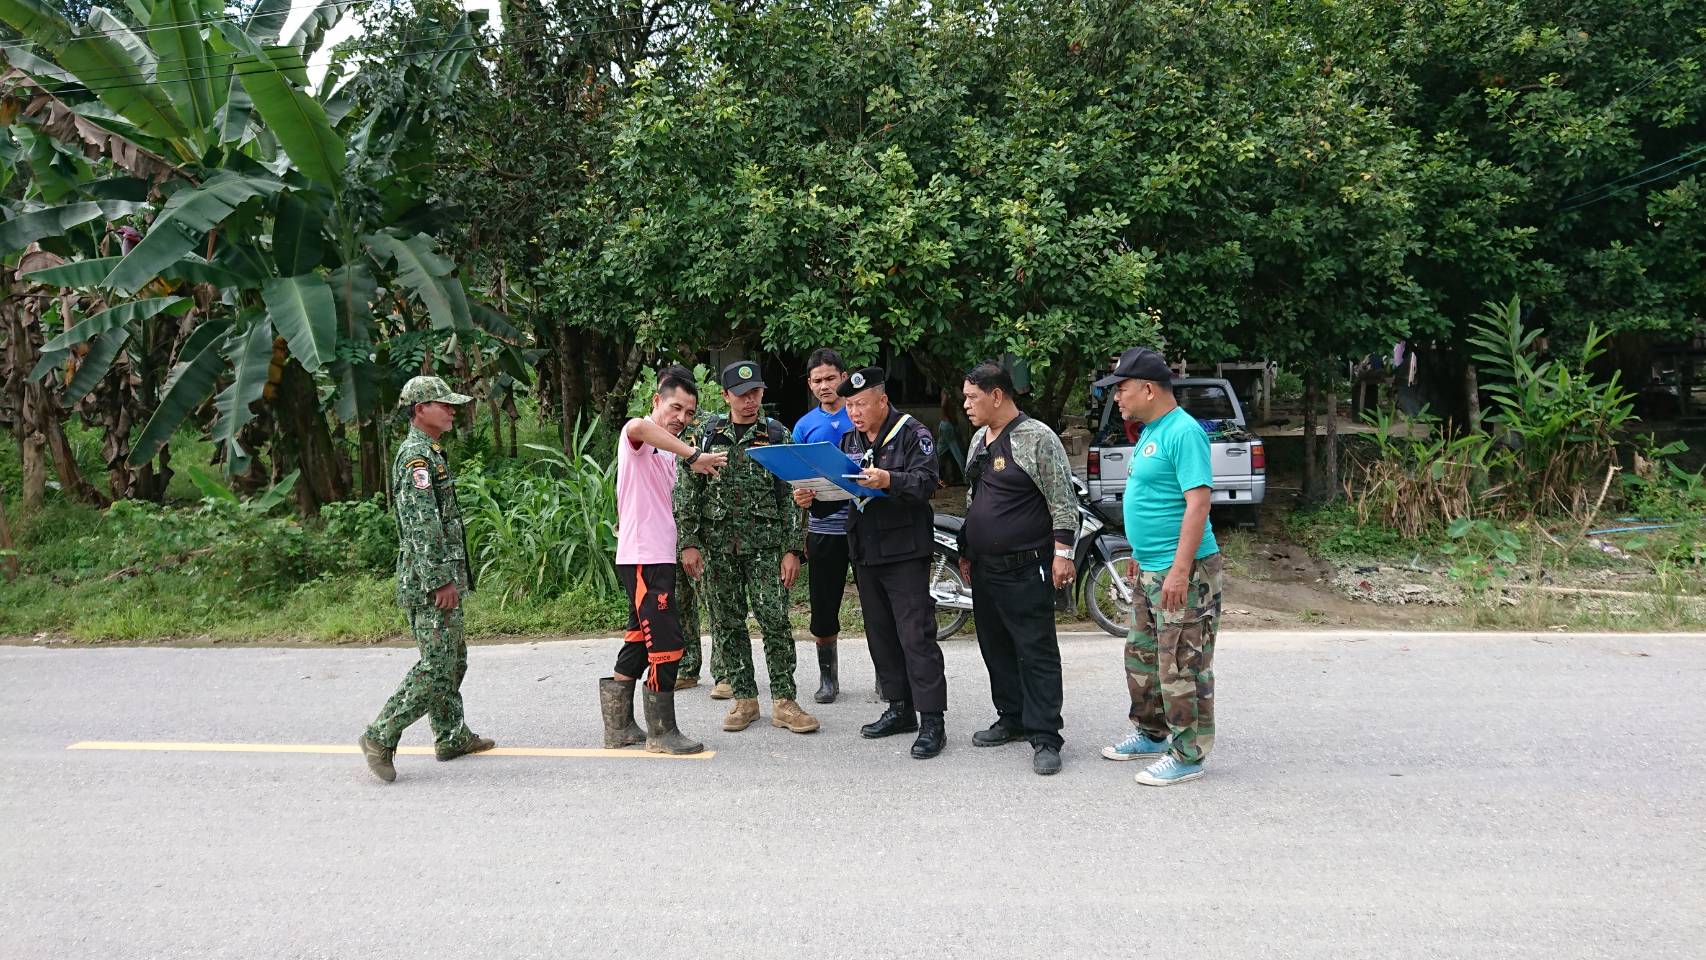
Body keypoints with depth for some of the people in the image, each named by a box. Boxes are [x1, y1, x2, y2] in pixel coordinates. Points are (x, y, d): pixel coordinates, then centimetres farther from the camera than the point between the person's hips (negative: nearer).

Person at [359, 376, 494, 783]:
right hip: (430, 581, -11)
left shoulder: (430, 452, 18)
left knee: (453, 659, 16)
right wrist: (441, 580, -23)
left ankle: (453, 737, 25)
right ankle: (381, 736, -4)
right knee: (436, 666, -9)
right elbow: (422, 524, -22)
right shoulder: (416, 454, -15)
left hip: (442, 576, 11)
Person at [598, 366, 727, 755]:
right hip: (642, 558, -9)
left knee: (641, 639, 14)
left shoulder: (669, 451, 19)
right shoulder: (637, 435, -8)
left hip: (659, 558, 9)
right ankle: (662, 732, 2)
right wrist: (694, 455, -36)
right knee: (665, 642, -8)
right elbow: (638, 426, -35)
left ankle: (619, 726, 22)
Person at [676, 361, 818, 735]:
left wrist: (791, 549, -6)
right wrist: (690, 543, -2)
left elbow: (791, 497, 0)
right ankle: (744, 698, 18)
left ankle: (783, 701, 4)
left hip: (766, 545, -2)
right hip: (718, 546, 2)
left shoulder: (777, 435, 2)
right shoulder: (708, 434, 6)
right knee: (727, 624, 6)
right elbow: (687, 492, 5)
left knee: (775, 620, -5)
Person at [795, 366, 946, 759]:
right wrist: (810, 497, -6)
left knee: (916, 635, -9)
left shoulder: (913, 434, -5)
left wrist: (889, 480, -36)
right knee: (881, 634, 13)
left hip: (905, 553, -7)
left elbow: (925, 481, -18)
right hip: (865, 553, 7)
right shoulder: (849, 442, 16)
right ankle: (900, 708, 23)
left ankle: (932, 719, -5)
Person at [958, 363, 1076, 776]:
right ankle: (1012, 719, 28)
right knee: (996, 649, 15)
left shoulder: (1037, 437, -11)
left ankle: (1045, 738, -2)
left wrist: (1062, 551, -19)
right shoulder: (980, 439, 14)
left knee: (1037, 653, -5)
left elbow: (1063, 500, -13)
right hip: (985, 568, 9)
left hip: (1025, 569, -8)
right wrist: (966, 551, 22)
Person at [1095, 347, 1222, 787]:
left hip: (1181, 572, -10)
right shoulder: (1149, 431, 13)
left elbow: (1198, 502, -23)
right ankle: (1151, 735, 34)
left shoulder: (1183, 432, -17)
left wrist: (1180, 570, -26)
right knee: (1142, 657, 20)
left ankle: (1188, 755, 8)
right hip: (1149, 569, 10)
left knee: (1182, 667, -2)